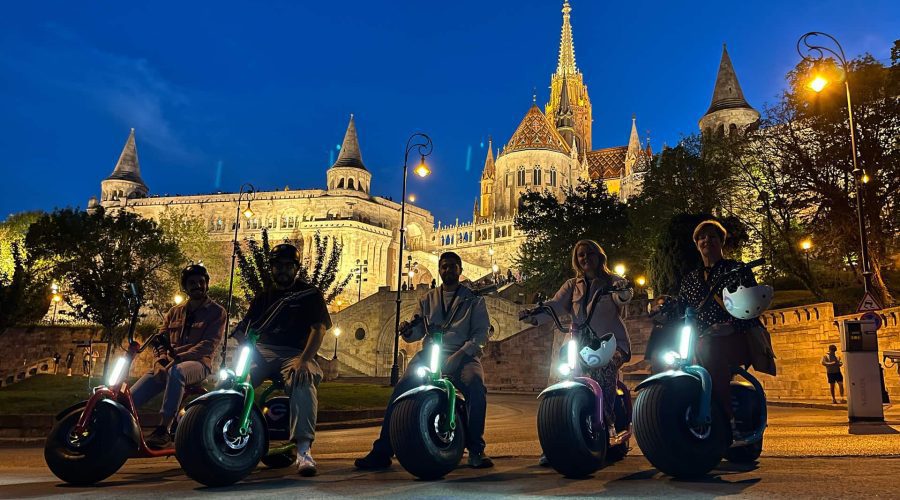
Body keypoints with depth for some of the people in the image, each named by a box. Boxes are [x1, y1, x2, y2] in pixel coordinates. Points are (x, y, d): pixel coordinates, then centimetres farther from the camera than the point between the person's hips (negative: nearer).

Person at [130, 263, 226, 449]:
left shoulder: (216, 312, 6)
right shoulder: (174, 312, 22)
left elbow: (209, 345, -8)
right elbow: (160, 339, 15)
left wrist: (177, 358, -20)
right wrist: (160, 361, -8)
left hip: (197, 363, -5)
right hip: (168, 364, 5)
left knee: (176, 372, -40)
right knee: (130, 397, -18)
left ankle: (164, 431, -38)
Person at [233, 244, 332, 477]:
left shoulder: (309, 294, 10)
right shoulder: (263, 297, 24)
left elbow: (319, 329, -4)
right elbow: (245, 330, 15)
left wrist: (304, 360, -22)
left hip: (295, 354, -3)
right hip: (263, 352, 4)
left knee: (303, 383, -38)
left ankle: (304, 450, -39)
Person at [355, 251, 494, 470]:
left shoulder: (473, 298, 12)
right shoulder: (428, 299, 23)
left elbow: (481, 332, 0)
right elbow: (418, 330, 16)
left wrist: (460, 355, -16)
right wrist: (407, 331, -11)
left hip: (463, 355, -2)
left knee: (476, 386, -34)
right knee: (402, 388, -24)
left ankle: (476, 449, -18)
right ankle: (382, 451, -20)